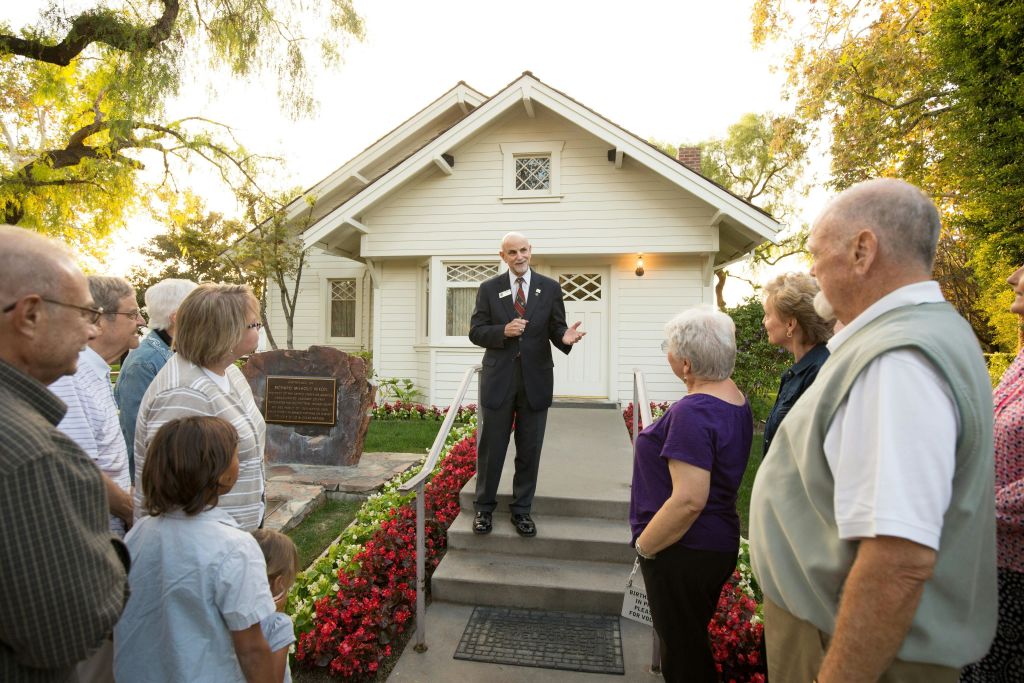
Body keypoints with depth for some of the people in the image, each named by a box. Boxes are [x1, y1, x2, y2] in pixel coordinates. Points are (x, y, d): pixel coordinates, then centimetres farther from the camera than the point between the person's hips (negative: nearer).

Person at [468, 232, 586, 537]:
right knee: (491, 449, 9)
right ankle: (484, 508, 26)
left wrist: (564, 337, -21)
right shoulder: (489, 289, 2)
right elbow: (475, 332, 0)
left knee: (529, 451, 10)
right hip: (499, 380, 0)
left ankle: (521, 510, 26)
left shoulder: (550, 288, 3)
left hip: (536, 380, 1)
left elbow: (555, 330, 2)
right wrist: (503, 331, -18)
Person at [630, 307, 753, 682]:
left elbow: (689, 501, -30)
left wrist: (644, 546, -16)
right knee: (694, 642, 26)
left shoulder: (694, 412, -27)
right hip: (720, 544, 9)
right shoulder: (736, 400, 2)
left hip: (685, 552, -9)